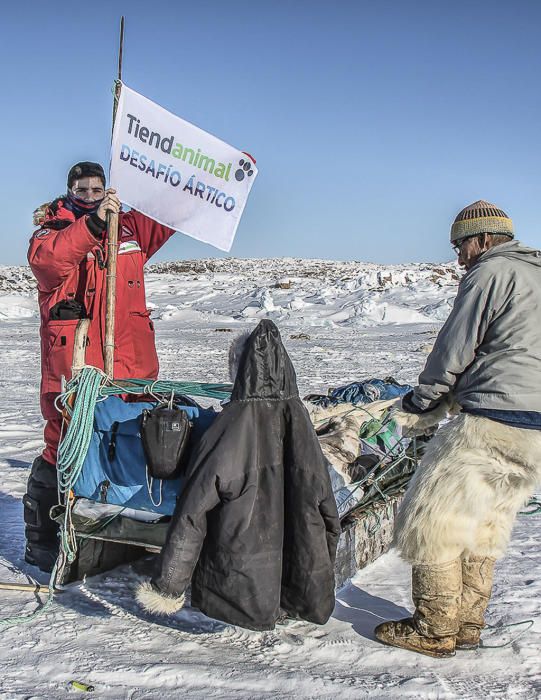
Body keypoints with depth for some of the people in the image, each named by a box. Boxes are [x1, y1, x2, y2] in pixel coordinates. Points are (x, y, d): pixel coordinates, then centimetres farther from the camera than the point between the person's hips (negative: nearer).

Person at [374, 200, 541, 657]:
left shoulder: (490, 272, -6)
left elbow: (454, 351, -7)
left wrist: (418, 407, 5)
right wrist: (451, 400, 22)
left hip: (491, 423, -9)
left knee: (431, 521, 1)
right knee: (484, 529, 17)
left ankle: (434, 630, 7)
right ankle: (467, 625, 23)